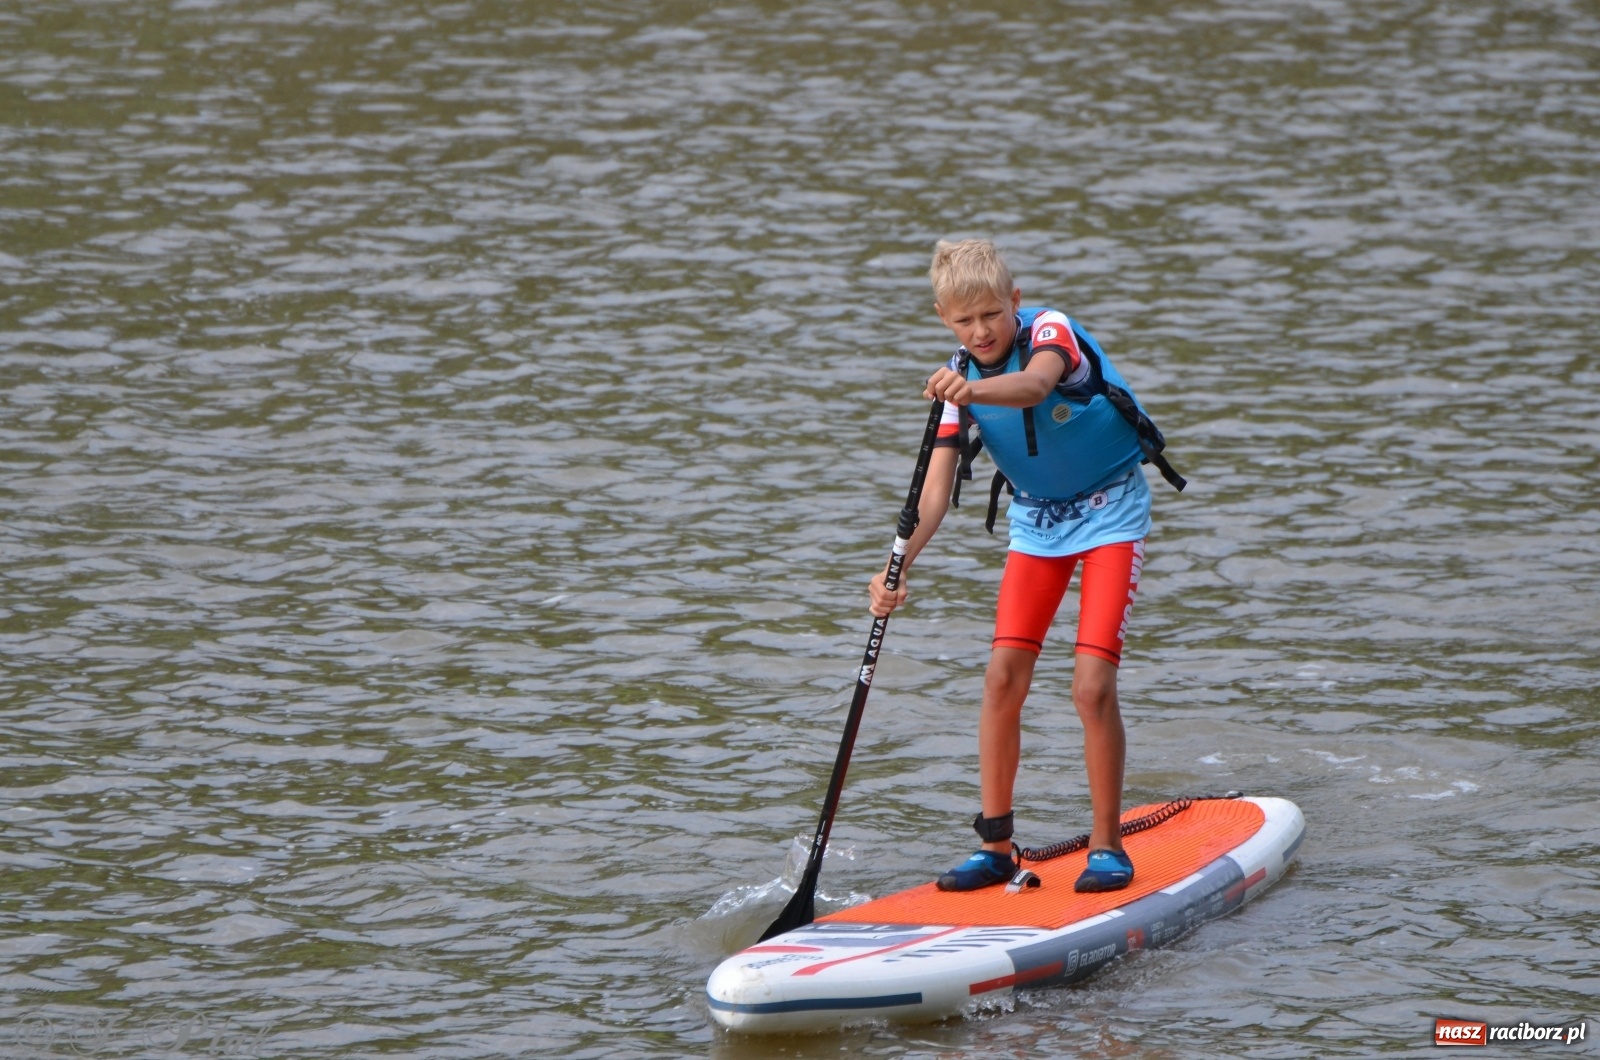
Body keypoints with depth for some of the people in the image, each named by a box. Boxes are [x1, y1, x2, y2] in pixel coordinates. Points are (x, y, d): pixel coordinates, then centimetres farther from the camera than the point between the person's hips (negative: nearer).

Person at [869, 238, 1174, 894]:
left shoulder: (1051, 330, -22)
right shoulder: (960, 377, -7)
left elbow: (1034, 385, -48)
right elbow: (936, 487, -13)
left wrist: (973, 391, -69)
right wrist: (900, 563, -29)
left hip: (1110, 511, -5)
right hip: (1036, 519, 5)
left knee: (1092, 686, -14)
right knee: (1003, 677, -5)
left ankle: (1107, 846, -1)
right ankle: (994, 847, 5)